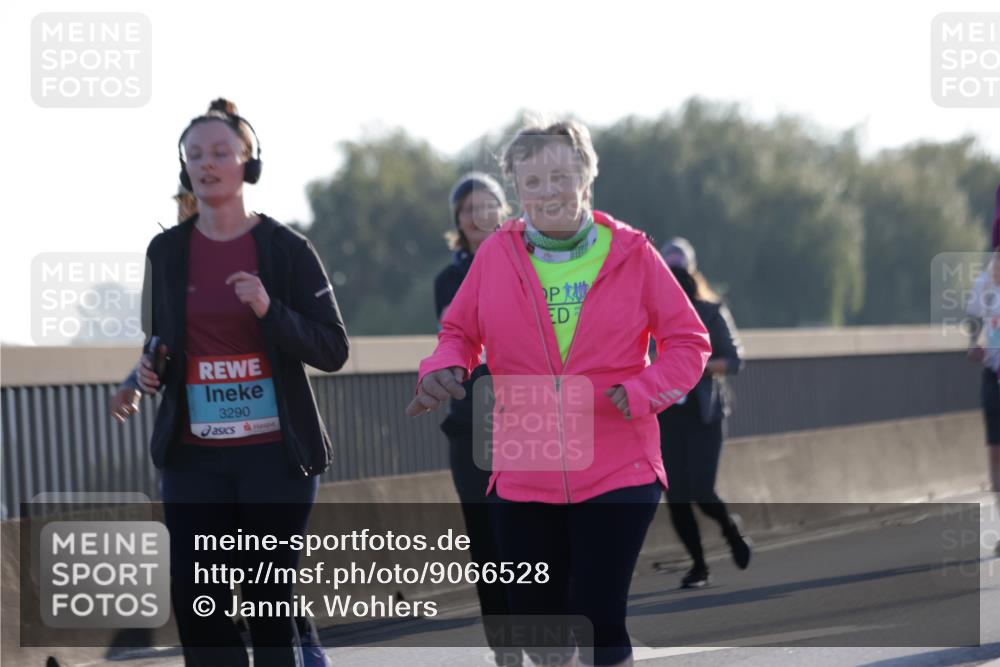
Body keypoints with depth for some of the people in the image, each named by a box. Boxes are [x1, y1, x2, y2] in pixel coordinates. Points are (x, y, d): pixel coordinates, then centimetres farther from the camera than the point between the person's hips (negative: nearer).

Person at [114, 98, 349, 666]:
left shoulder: (286, 249, -1)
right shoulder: (167, 251, 7)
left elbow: (333, 350, -4)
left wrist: (270, 309, -18)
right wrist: (146, 375, -2)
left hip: (276, 451, -2)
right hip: (194, 455, 3)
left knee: (269, 601, 1)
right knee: (196, 602, -5)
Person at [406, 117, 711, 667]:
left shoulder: (630, 253, -1)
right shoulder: (495, 256, 2)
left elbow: (689, 341, 3)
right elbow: (459, 332, 13)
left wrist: (643, 391, -14)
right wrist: (443, 369, -10)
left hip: (617, 472, -2)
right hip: (524, 475, 3)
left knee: (597, 620, -12)